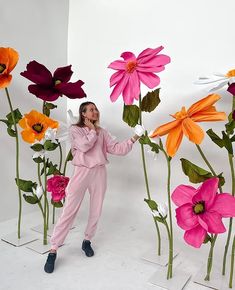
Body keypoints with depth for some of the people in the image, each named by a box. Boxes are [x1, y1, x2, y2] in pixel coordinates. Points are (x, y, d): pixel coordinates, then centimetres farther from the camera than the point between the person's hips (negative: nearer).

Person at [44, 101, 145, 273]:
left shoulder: (102, 132, 11)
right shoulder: (75, 129, 2)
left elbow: (116, 149, 3)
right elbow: (84, 146, -15)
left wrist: (133, 139, -6)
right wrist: (93, 130, -2)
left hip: (99, 172, 4)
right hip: (82, 172, -3)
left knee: (96, 211, 9)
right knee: (69, 211, -4)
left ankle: (87, 241, 30)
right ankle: (53, 250, 6)